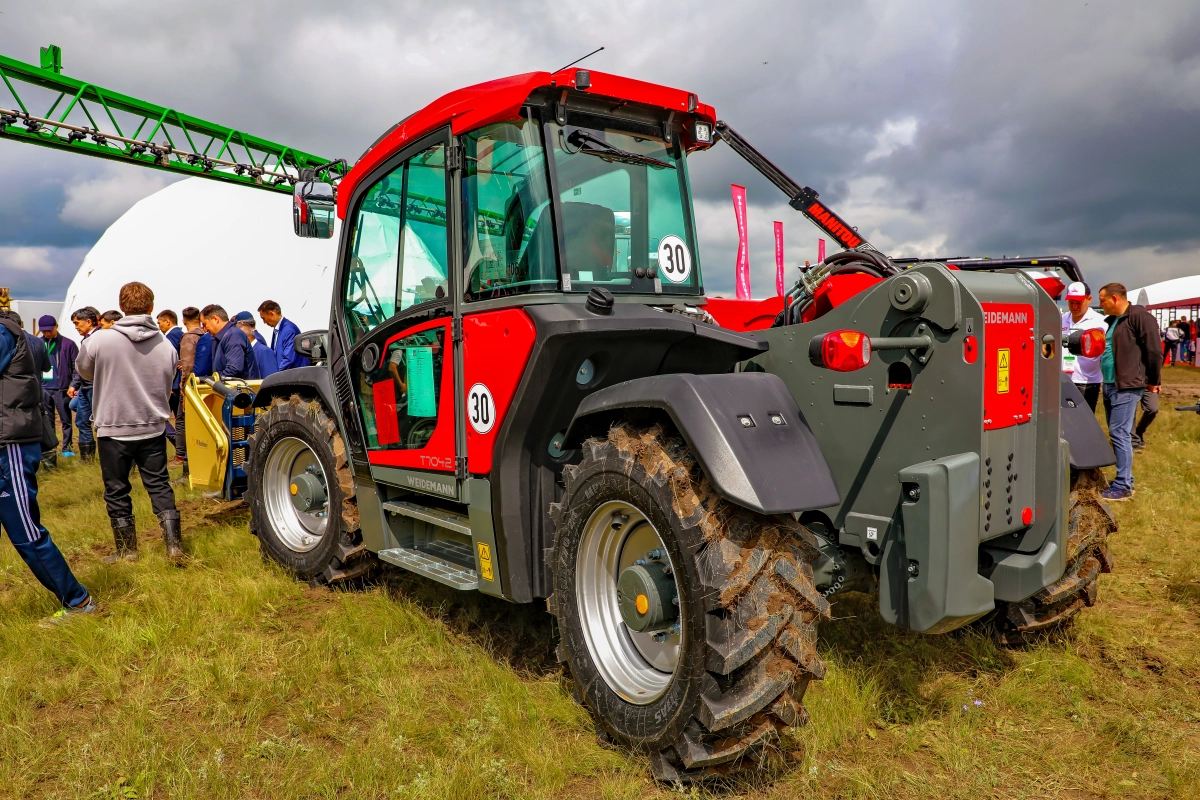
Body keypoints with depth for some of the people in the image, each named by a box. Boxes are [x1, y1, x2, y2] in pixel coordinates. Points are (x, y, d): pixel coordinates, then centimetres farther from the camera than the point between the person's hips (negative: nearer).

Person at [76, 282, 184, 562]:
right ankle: (174, 545, 6)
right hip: (153, 429, 2)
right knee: (159, 485, 11)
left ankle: (127, 550, 21)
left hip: (113, 429, -2)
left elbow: (84, 371, 7)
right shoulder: (166, 345, -6)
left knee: (117, 492, 11)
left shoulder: (99, 340, -12)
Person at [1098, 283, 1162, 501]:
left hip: (1127, 387, -9)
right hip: (1110, 385, 10)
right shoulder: (1113, 320, 17)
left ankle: (1123, 487, -5)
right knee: (1119, 434, 13)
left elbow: (1154, 351, -13)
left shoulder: (1139, 316, -12)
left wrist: (1152, 382, -6)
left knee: (1119, 434, -10)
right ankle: (1126, 480, 21)